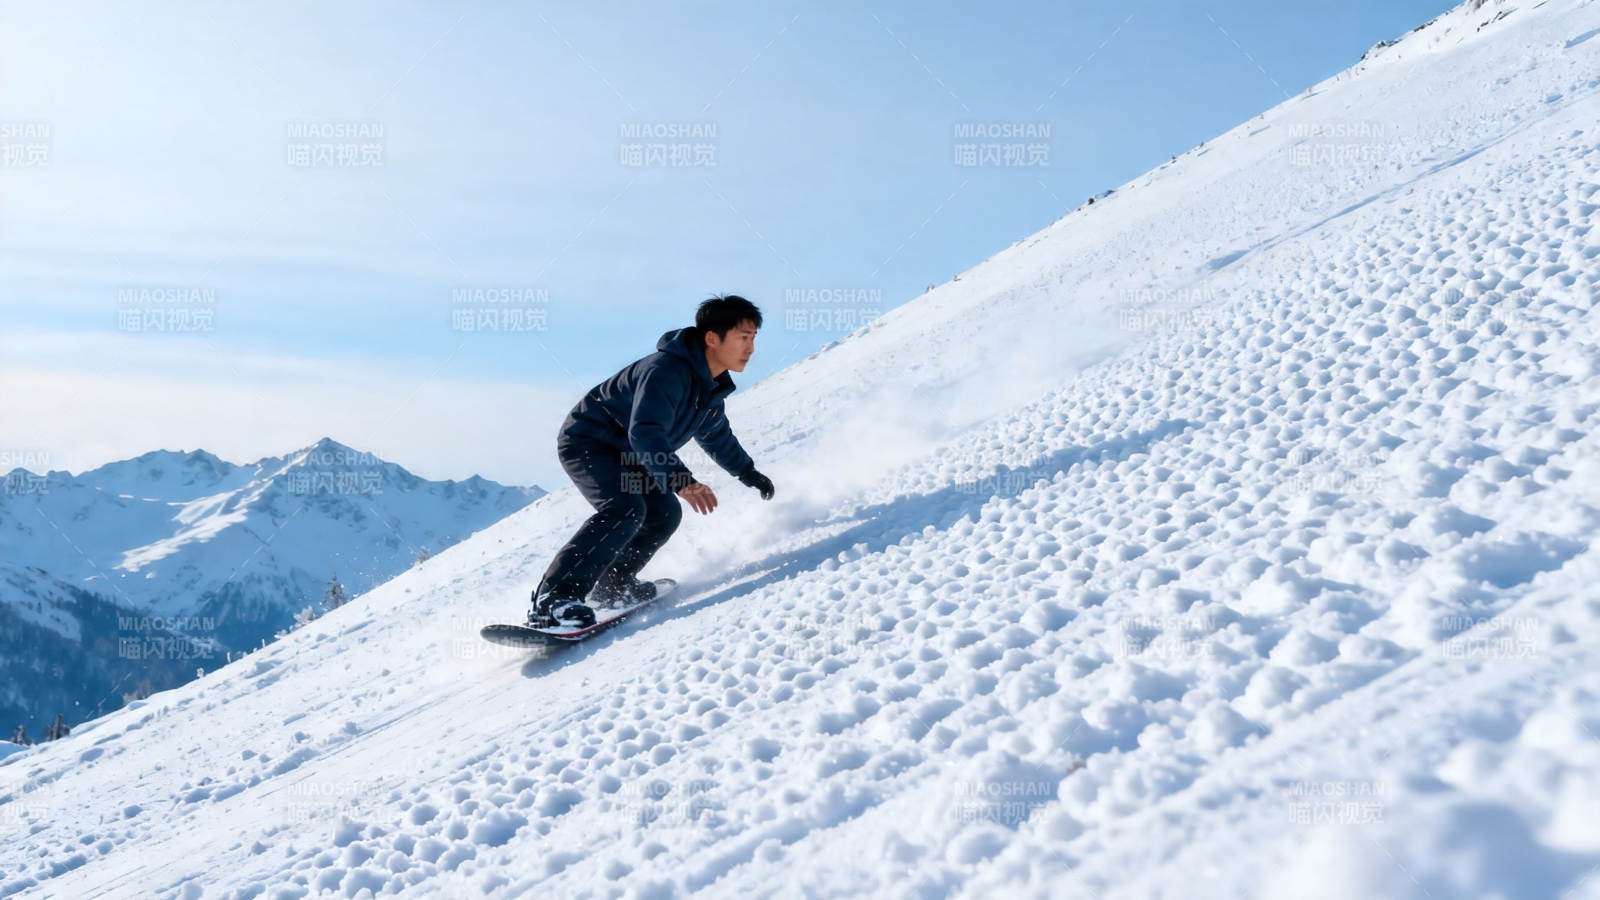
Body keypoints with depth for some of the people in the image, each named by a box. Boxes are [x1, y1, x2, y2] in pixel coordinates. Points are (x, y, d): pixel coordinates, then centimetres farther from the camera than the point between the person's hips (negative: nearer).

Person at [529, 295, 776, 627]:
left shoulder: (711, 389, 3)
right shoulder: (666, 371, -29)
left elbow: (717, 436, 23)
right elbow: (645, 432, -41)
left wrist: (749, 474, 30)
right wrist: (681, 480, -53)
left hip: (625, 454, 10)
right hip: (586, 441, -10)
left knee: (664, 513, 3)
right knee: (625, 509, -28)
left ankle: (612, 584, 17)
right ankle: (552, 599, -31)